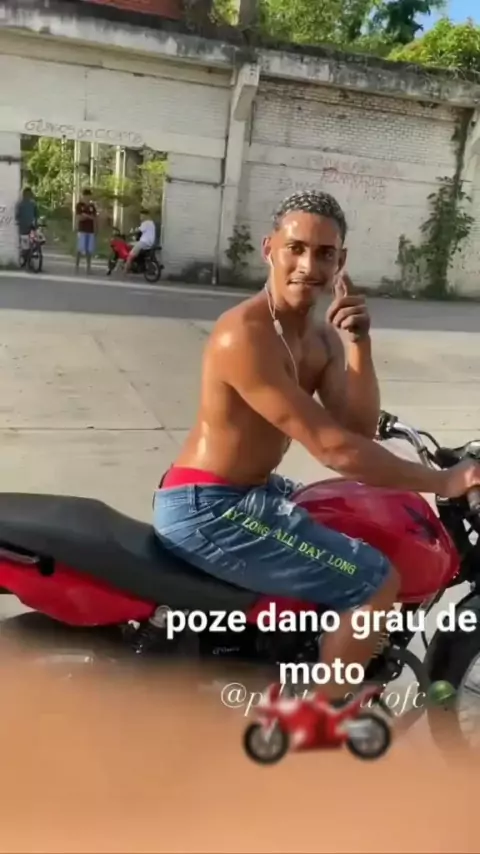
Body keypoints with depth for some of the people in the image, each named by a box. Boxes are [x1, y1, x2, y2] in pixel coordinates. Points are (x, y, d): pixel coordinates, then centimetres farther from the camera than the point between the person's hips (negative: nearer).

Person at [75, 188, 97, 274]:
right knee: (80, 249, -6)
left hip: (91, 230, 4)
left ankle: (88, 266, 7)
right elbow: (79, 218, -10)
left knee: (89, 249, 3)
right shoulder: (79, 205, -1)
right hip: (82, 230, -4)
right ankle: (77, 265, 1)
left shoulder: (92, 206, 11)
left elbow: (94, 218, 10)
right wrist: (89, 216, -13)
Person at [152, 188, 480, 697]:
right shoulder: (244, 335, -24)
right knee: (376, 581, -11)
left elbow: (359, 431, -5)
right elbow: (332, 448, -27)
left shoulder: (321, 337, 6)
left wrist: (358, 342, -16)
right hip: (204, 508, -10)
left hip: (248, 492, 10)